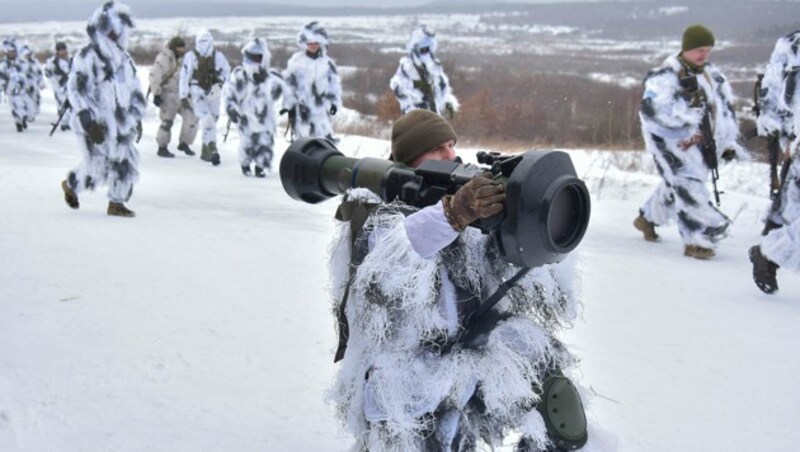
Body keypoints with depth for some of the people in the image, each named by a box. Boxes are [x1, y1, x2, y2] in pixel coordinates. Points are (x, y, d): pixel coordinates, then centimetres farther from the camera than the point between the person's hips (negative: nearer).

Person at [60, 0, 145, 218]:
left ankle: (116, 203, 14)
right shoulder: (86, 57, -13)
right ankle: (70, 185, 24)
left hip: (120, 123, 7)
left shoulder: (124, 59, 10)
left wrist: (137, 117, 14)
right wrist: (90, 123, -22)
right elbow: (76, 91, -17)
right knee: (97, 167, -4)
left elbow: (135, 89, 19)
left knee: (126, 163, 0)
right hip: (95, 123, -6)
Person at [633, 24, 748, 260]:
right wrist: (686, 110, -33)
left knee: (674, 185, 20)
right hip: (670, 138, -7)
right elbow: (651, 108, -24)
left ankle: (648, 218, 44)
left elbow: (726, 109, 15)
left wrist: (729, 143, 9)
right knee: (688, 186, -16)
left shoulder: (713, 75, 8)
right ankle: (697, 241, -13)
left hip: (698, 141, 7)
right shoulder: (665, 76, -15)